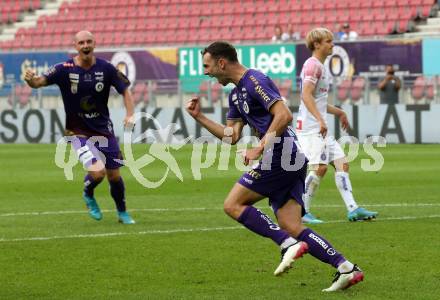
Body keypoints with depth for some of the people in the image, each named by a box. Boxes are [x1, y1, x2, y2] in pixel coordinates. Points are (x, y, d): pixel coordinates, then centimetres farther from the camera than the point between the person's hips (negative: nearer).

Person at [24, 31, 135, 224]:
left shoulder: (105, 68, -7)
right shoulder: (65, 69, -13)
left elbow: (125, 90, 2)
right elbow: (39, 82, -20)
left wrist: (130, 114, -14)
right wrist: (31, 80, -44)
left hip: (104, 130, 3)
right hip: (78, 133, -3)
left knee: (114, 175, 8)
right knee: (98, 172, -19)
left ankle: (122, 212, 35)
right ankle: (88, 196, 16)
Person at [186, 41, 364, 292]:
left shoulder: (255, 81, -9)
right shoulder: (236, 94, 22)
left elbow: (284, 115, -19)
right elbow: (231, 136, 25)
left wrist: (260, 149, -20)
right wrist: (199, 116, 22)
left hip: (281, 157, -10)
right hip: (290, 161, 10)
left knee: (233, 205, -6)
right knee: (291, 226, -1)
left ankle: (289, 244, -17)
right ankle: (346, 268, -9)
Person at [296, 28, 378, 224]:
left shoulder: (320, 67, 21)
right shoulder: (312, 65, -10)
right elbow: (306, 96, -23)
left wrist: (337, 112, 33)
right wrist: (320, 119, -31)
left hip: (320, 129, 10)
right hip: (310, 127, -10)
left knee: (342, 164, 3)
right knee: (319, 167, -16)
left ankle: (352, 210, -1)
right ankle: (302, 212, -8)